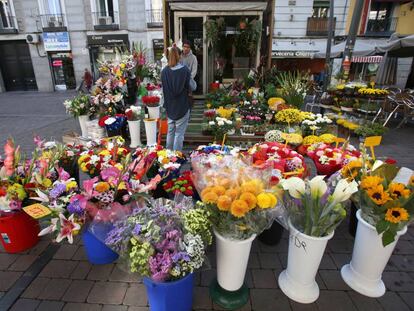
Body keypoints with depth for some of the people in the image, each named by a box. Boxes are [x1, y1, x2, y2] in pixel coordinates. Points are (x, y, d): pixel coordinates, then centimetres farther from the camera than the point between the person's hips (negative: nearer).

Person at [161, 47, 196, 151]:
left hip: (169, 106, 5)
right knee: (179, 133, 3)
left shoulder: (164, 71, -3)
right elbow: (192, 87, -6)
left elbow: (163, 88, 9)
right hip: (182, 106, -4)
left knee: (170, 132, 17)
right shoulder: (185, 70, -15)